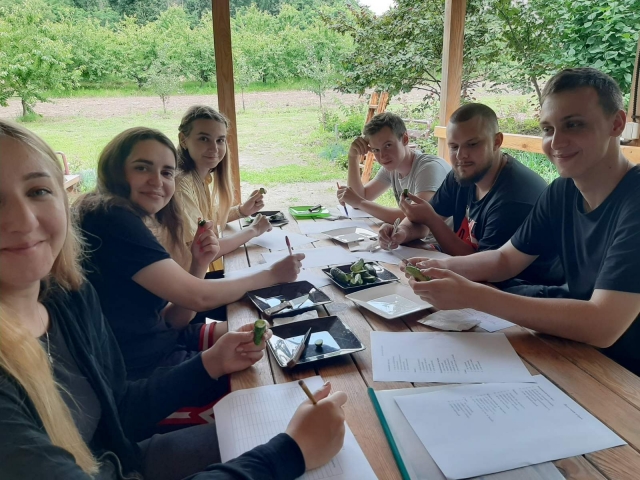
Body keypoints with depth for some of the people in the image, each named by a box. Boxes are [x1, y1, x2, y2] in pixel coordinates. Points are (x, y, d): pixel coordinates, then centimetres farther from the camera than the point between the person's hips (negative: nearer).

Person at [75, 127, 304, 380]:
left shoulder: (126, 221, 7)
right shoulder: (111, 218, -22)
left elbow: (173, 319, 5)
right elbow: (198, 297, -22)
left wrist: (198, 265, -10)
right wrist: (272, 274, -10)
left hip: (162, 343, 8)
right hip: (141, 370, -8)